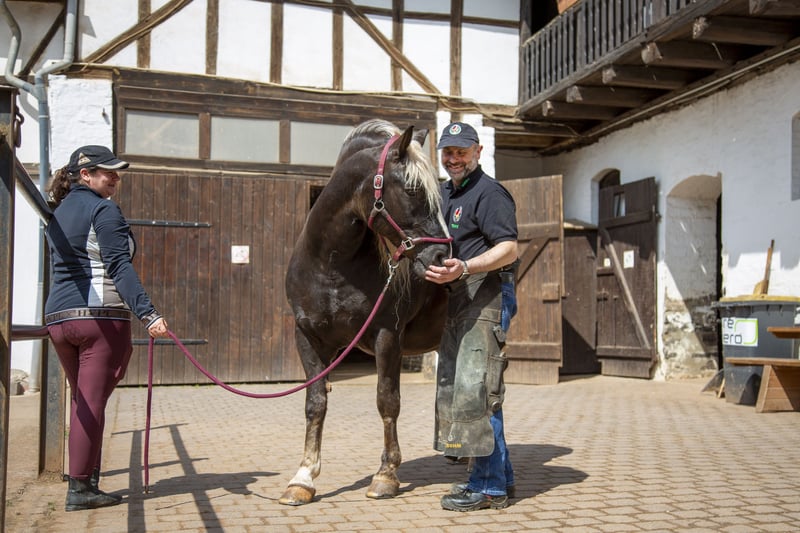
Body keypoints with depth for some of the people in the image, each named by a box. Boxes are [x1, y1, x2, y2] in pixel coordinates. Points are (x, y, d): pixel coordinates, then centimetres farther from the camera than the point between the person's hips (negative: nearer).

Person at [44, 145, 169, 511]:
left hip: (58, 317, 8)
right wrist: (148, 314, -24)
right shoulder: (103, 210, -7)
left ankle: (85, 483, 18)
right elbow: (119, 267, -18)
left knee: (81, 401, 14)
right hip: (101, 317, -8)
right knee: (92, 402, -4)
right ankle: (80, 488, -1)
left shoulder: (57, 214, 19)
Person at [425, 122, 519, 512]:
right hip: (457, 300, 10)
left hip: (486, 296, -10)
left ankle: (490, 486, -1)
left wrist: (464, 268, -34)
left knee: (475, 388, -11)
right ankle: (499, 475, 26)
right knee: (455, 386, 15)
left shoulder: (489, 192, -11)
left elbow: (508, 248, -21)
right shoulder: (444, 194, 17)